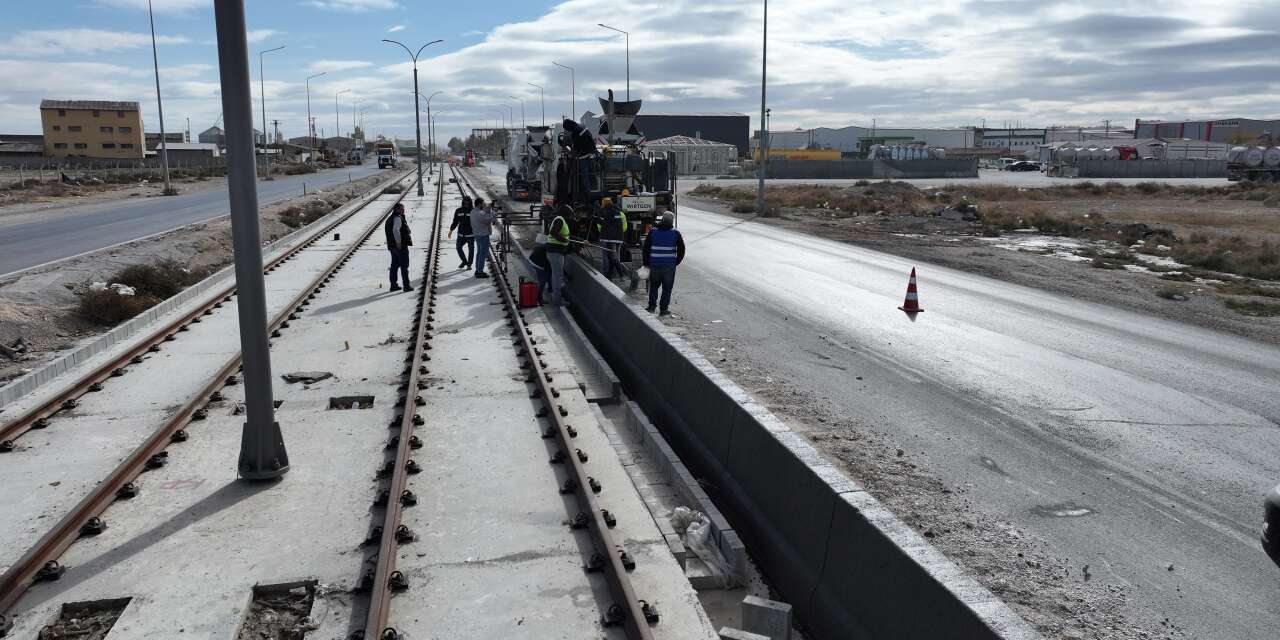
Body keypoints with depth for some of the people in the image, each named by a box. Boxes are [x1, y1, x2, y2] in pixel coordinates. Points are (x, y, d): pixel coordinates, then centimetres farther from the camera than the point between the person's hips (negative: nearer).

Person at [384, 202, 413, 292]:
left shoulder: (390, 219, 17)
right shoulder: (398, 218, -14)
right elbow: (395, 230, -28)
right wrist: (398, 242, -24)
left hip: (392, 246, 9)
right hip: (401, 246, -9)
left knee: (394, 265, 13)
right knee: (404, 266, -4)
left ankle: (393, 285, 16)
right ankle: (407, 286, -2)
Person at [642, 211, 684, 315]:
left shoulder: (653, 232, 2)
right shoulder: (675, 233, -2)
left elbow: (646, 249, 4)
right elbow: (681, 250, 1)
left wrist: (646, 263, 11)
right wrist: (676, 262, 12)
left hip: (655, 264, 2)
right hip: (669, 265, -1)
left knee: (653, 286, 17)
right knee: (667, 288, 6)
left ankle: (652, 306, 15)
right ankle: (664, 309, 6)